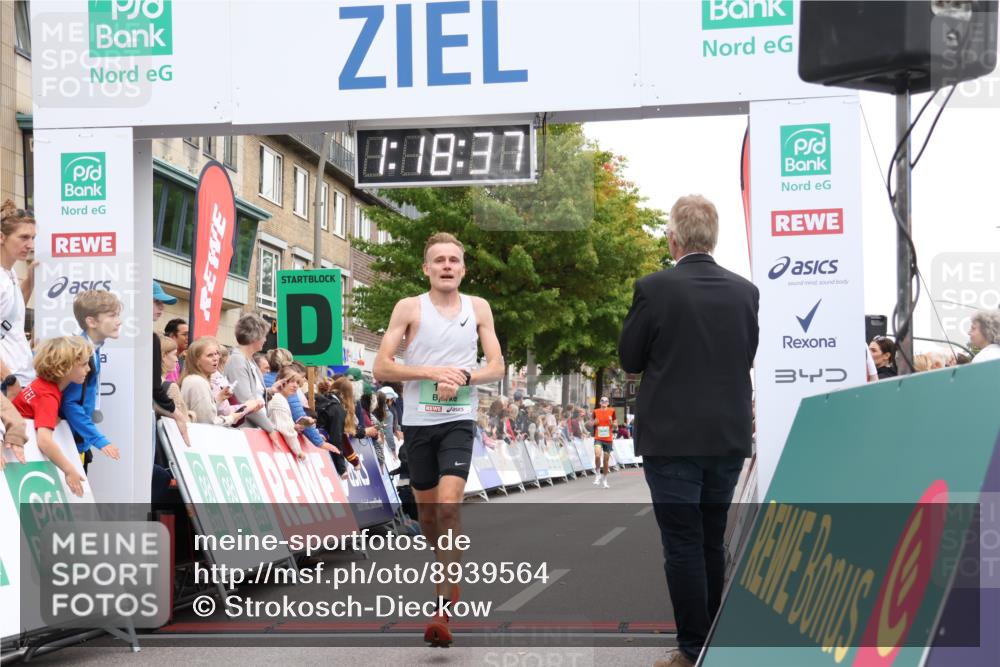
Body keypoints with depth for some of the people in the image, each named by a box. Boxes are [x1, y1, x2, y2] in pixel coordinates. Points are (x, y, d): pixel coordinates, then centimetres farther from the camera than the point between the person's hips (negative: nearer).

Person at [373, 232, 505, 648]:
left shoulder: (478, 308, 6)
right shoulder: (409, 308, 0)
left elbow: (496, 367, 6)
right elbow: (381, 368, -5)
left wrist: (462, 377, -13)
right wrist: (433, 372, -15)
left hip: (459, 420, -1)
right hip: (418, 421, 1)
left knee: (449, 505, -17)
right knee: (426, 507, 12)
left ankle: (443, 607, -16)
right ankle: (448, 575, 38)